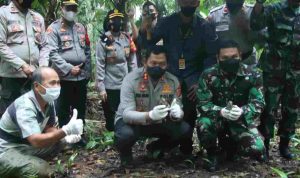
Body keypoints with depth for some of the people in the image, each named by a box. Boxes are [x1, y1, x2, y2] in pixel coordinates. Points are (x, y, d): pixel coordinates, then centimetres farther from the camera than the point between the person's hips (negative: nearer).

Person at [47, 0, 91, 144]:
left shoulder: (81, 28, 13)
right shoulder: (54, 28, -5)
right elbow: (52, 53, -14)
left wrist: (87, 71, 9)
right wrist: (69, 68, -18)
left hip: (82, 76, 5)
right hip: (64, 77, -5)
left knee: (80, 108, 13)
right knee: (63, 110, 5)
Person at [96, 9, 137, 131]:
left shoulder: (127, 39, 4)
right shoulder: (104, 41, -9)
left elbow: (132, 62, 8)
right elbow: (100, 65, -11)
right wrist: (101, 88, -13)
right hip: (110, 87, -4)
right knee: (110, 118, 11)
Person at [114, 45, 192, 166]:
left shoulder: (173, 81, -10)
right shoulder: (131, 79, -23)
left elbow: (178, 110, -11)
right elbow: (127, 114, -30)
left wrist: (177, 113, -38)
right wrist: (149, 115, -49)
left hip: (159, 122, 4)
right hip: (131, 121, -4)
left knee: (185, 130, -18)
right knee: (125, 134, -37)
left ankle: (156, 148, 12)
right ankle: (125, 154, 2)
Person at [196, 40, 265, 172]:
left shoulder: (253, 75, -12)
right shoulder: (208, 75, -14)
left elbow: (259, 103, -13)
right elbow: (202, 104, -15)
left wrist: (242, 111, -36)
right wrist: (221, 111, -35)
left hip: (241, 120, 1)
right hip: (217, 118, -1)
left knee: (257, 150, -21)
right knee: (203, 124, -35)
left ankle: (231, 145, 14)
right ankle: (212, 154, -2)